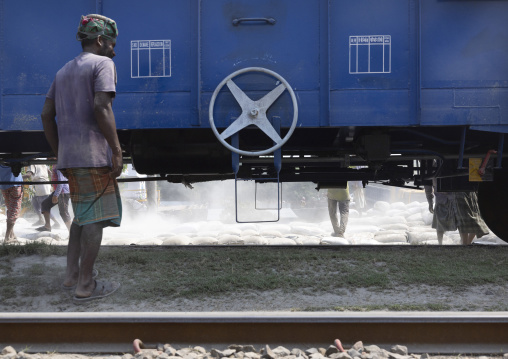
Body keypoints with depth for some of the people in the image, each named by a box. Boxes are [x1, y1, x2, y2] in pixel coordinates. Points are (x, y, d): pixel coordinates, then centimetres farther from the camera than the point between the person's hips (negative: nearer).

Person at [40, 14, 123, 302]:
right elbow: (101, 107, -18)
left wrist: (59, 153, 19)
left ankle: (72, 275, 16)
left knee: (82, 214, 18)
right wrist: (117, 151, -16)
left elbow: (47, 115, 15)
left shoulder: (63, 71, 19)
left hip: (69, 157, 8)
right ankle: (85, 286, -3)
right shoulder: (103, 64, -4)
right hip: (94, 154, -8)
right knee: (96, 216, -3)